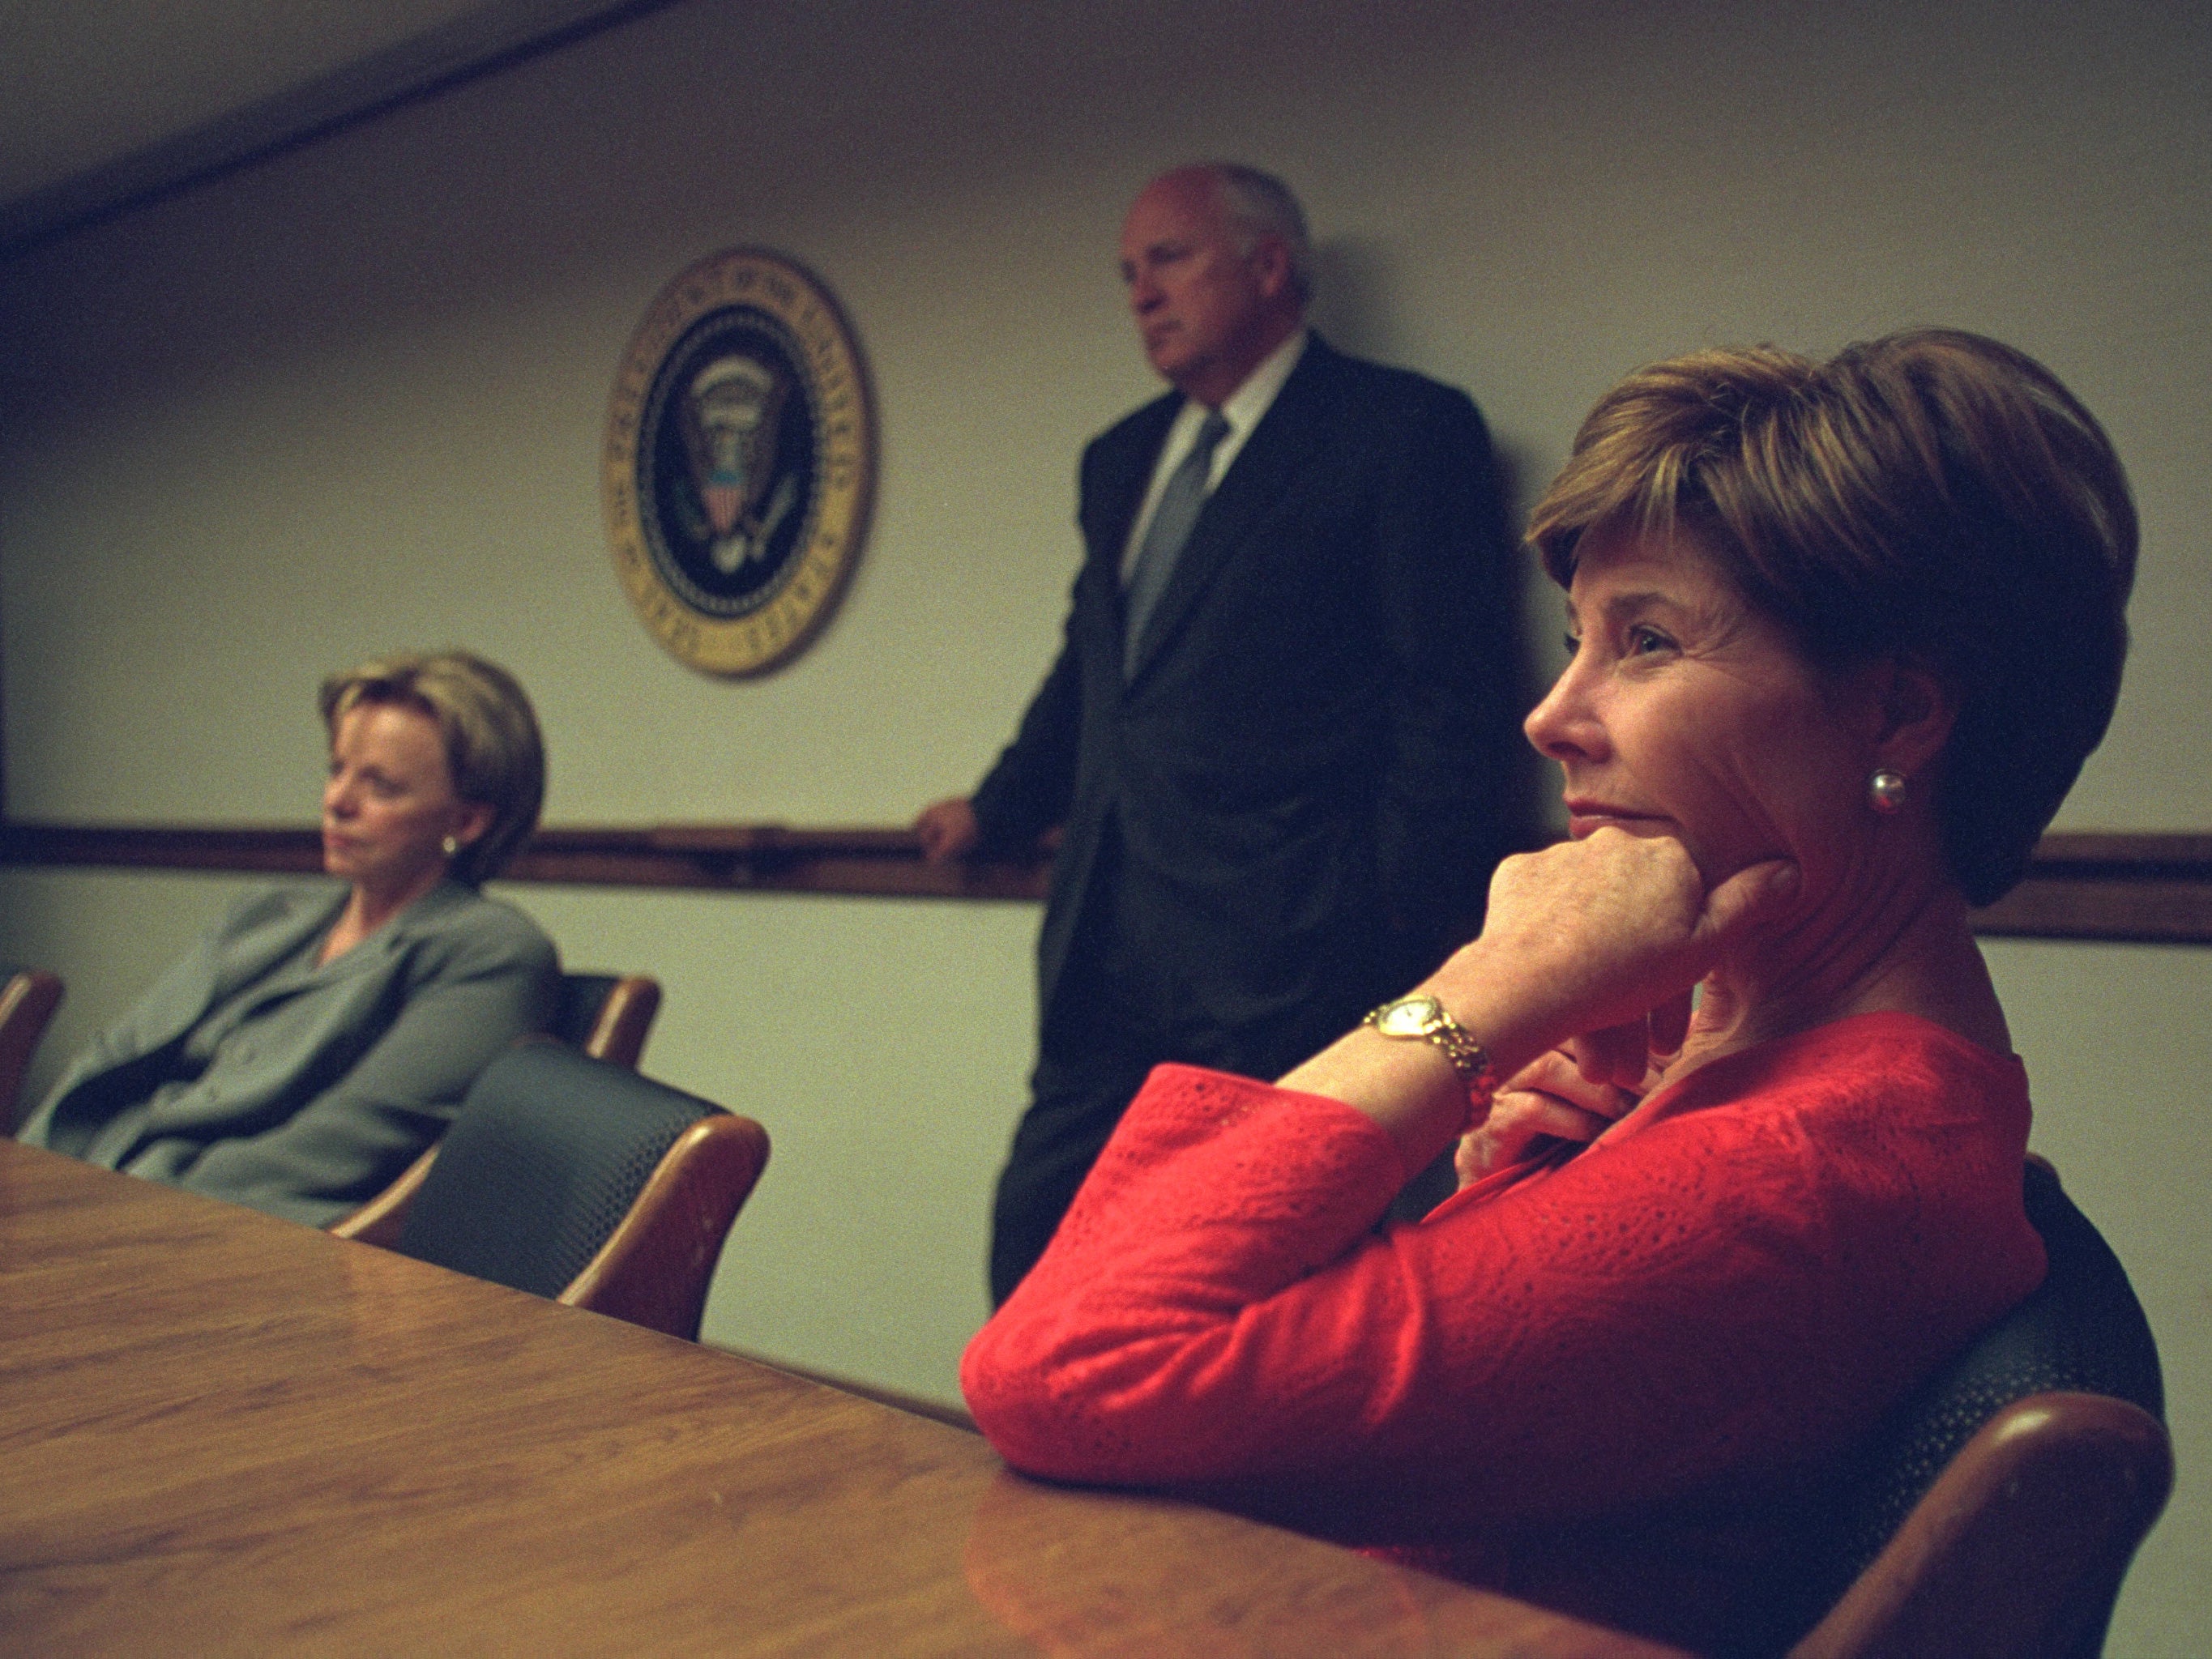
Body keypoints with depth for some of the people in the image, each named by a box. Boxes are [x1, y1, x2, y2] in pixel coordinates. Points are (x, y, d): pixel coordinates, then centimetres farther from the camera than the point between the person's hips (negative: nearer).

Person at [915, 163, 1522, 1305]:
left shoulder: (1406, 431, -1)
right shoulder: (1119, 460, 21)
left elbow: (1454, 690, -7)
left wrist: (1408, 914, -13)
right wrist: (997, 809, 29)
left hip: (1287, 960, -7)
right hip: (1108, 952, 7)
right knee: (1034, 1243, 7)